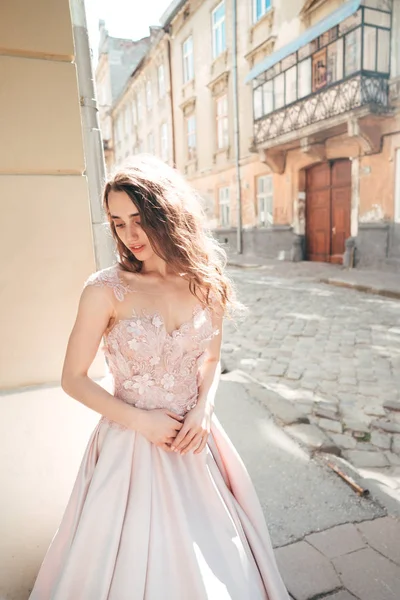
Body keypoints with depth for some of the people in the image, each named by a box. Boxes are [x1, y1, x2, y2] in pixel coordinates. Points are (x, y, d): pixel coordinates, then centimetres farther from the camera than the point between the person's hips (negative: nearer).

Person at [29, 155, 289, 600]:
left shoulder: (206, 283, -5)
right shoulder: (106, 290, -16)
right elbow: (73, 379, -9)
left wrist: (203, 410, -9)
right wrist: (141, 420, -14)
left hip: (193, 438, 4)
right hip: (131, 441, -3)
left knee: (210, 552, 21)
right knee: (136, 554, 15)